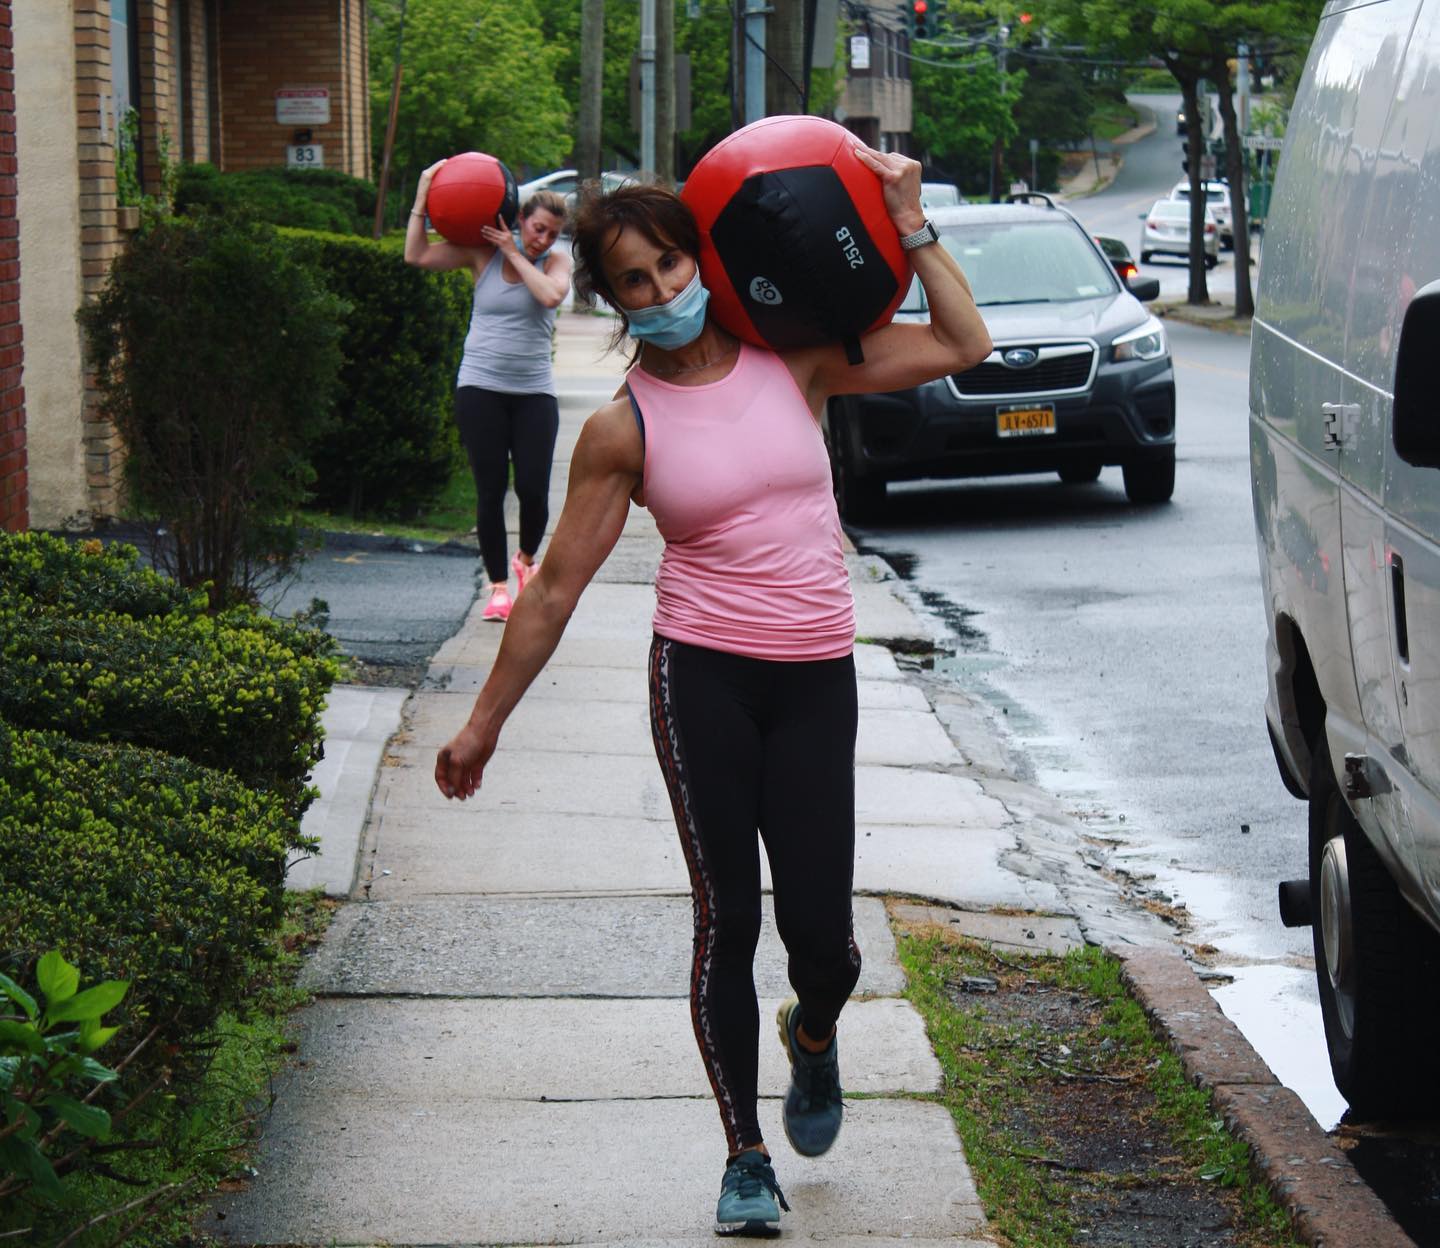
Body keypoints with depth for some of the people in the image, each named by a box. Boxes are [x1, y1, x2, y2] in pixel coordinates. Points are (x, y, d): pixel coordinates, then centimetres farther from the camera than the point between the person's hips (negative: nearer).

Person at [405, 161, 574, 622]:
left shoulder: (557, 260, 3)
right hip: (481, 388, 0)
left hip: (534, 392, 0)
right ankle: (498, 587, 11)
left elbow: (551, 294, -19)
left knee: (533, 489, -5)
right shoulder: (483, 253, 2)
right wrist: (423, 196, -7)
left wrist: (514, 253, -12)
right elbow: (418, 256, -3)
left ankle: (526, 559, 26)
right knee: (490, 491, 0)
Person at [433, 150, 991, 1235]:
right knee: (727, 921, -2)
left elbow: (963, 345, 3)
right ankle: (747, 1161, 12)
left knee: (820, 931, -2)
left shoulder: (794, 362, 4)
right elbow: (557, 586, 4)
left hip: (816, 678, 1)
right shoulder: (625, 427, 0)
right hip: (703, 676, -1)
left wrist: (909, 227, 0)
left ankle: (813, 1033, 36)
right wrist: (485, 721, 5)